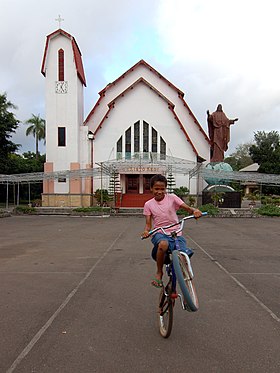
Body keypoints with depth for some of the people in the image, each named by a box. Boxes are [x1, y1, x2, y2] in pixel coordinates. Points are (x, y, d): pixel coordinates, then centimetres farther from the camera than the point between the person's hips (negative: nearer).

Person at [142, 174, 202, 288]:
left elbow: (187, 208, -4)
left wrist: (195, 210, -27)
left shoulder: (172, 198, 3)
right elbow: (148, 224, 4)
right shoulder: (148, 204, 6)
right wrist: (146, 231, -19)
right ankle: (159, 272, -11)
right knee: (163, 244, -38)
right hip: (159, 234, -1)